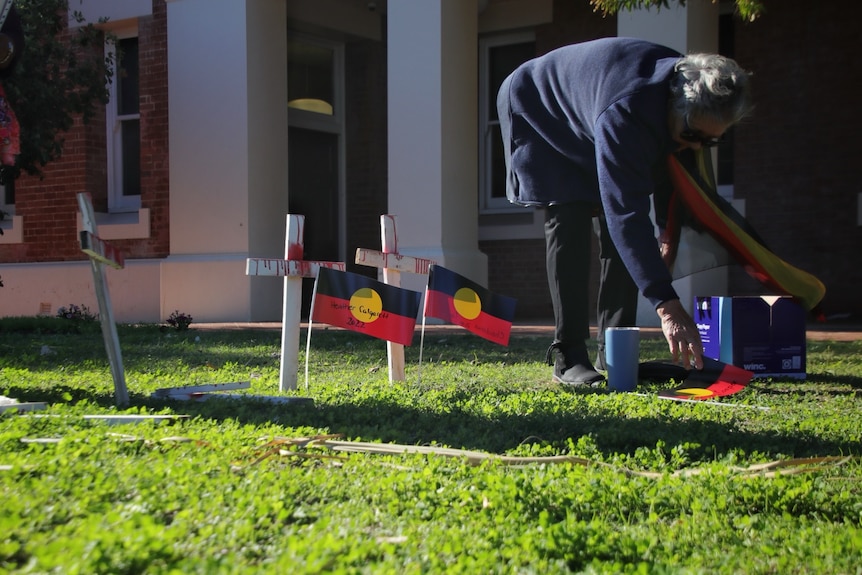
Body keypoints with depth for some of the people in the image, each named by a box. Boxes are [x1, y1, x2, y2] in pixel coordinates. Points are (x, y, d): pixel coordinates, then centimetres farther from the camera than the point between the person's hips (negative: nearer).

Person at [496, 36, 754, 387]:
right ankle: (567, 357, -16)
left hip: (590, 125, 7)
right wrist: (667, 304, -53)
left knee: (616, 229, -4)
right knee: (569, 223, -21)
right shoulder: (625, 112, -45)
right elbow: (627, 214, -49)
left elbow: (672, 167, 2)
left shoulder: (691, 102, -21)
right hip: (540, 113, -7)